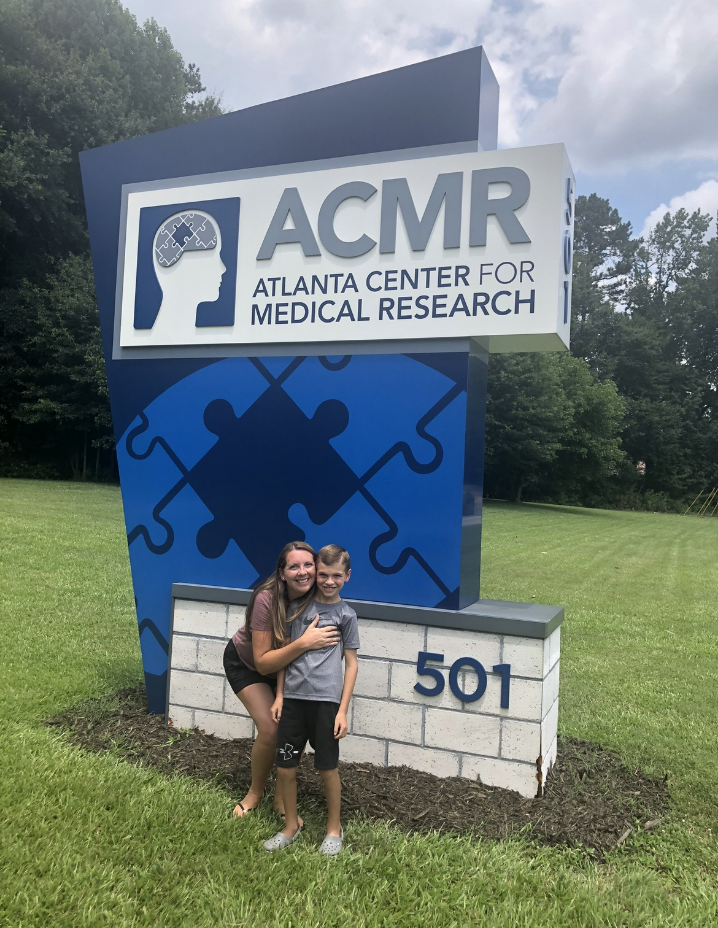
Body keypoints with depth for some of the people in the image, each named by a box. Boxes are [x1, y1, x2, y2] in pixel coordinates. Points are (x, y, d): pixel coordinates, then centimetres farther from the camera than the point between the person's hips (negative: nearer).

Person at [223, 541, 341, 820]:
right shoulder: (267, 599, -35)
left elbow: (326, 649, -11)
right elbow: (263, 663, -33)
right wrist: (303, 643, -45)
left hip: (287, 664, 3)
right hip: (245, 662, -3)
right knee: (270, 729, -14)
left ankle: (282, 795, 14)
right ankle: (255, 792, 14)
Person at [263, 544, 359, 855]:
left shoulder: (345, 614, 1)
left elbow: (351, 663, 2)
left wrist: (343, 710, -2)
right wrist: (279, 695, 6)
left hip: (326, 700, -2)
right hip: (293, 697, 3)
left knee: (327, 768, 6)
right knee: (285, 767, 8)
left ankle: (334, 829, 28)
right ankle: (291, 826, 30)